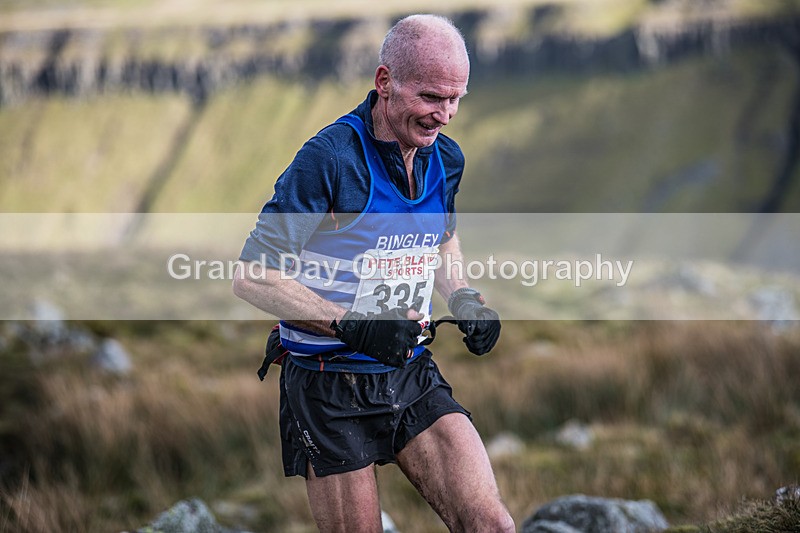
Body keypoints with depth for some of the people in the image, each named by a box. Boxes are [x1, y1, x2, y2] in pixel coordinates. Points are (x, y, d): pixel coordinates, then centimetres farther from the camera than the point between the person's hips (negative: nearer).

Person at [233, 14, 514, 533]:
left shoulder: (446, 158, 4)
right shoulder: (330, 159, -18)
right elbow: (253, 276, -17)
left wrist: (463, 297, 5)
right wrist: (350, 323, -26)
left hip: (412, 375, 5)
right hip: (331, 389, -5)